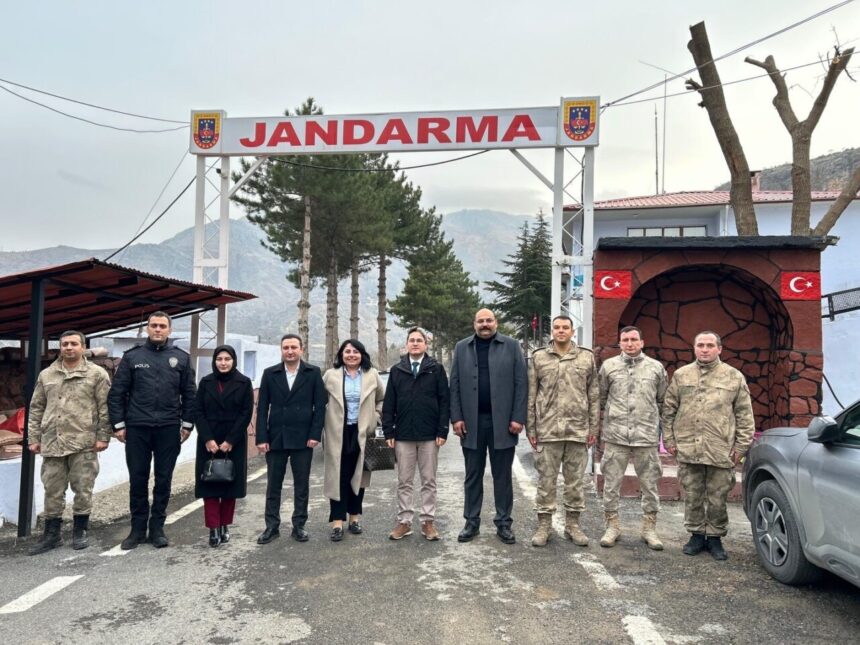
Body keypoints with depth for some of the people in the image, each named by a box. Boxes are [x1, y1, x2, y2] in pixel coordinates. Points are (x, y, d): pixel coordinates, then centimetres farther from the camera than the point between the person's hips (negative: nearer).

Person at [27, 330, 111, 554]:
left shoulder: (97, 374, -1)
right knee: (52, 490, 10)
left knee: (83, 489, 4)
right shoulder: (46, 375, 12)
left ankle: (80, 531, 19)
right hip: (52, 442, 4)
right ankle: (51, 533, 21)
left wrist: (102, 436, -8)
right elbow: (36, 408, 15)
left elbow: (105, 408, -3)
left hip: (83, 443, -4)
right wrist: (33, 438, 10)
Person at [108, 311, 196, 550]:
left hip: (169, 429, 0)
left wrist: (187, 424, 3)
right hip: (137, 428, 0)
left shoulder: (181, 358, 5)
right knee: (137, 480, 7)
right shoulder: (132, 357, 4)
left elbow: (189, 394, 7)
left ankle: (157, 528, 19)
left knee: (164, 480, 7)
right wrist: (118, 424, -1)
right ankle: (138, 528, 20)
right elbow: (117, 393, 4)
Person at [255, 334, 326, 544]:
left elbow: (320, 405, -1)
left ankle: (299, 526, 18)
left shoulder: (313, 373, 1)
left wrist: (315, 434, -8)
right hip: (275, 438, 1)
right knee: (273, 485, 8)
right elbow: (262, 408, 3)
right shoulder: (270, 373, 5)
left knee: (301, 485, 7)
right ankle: (272, 526, 19)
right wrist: (262, 438, -4)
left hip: (303, 438, -1)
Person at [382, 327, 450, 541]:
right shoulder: (396, 370, 7)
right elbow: (389, 404, 6)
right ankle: (404, 521, 17)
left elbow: (444, 401, -2)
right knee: (404, 481, 8)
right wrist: (389, 432, -1)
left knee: (429, 481, 7)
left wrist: (442, 431, -8)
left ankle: (428, 521, 17)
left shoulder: (436, 369, 1)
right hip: (403, 435, 2)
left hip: (429, 435, -1)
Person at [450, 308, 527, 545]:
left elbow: (521, 383, -2)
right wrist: (457, 417, -3)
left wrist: (518, 417, -9)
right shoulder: (462, 347, 8)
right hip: (471, 422, 2)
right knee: (473, 475, 9)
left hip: (502, 422, -1)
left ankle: (503, 523, 18)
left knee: (502, 476, 8)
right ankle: (471, 523, 20)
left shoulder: (511, 346, 2)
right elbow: (455, 385, 5)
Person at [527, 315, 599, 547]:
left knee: (575, 480, 10)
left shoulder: (587, 357, 6)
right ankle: (544, 525, 18)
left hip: (578, 430, 1)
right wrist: (530, 428, -1)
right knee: (546, 480, 6)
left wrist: (593, 428, 3)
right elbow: (531, 396, 3)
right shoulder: (538, 357, 3)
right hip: (547, 430, -1)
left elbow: (593, 396, 7)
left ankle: (573, 524, 23)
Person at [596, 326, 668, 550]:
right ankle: (612, 526, 21)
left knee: (650, 485, 8)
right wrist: (603, 424, 10)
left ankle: (649, 528, 23)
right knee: (611, 484, 6)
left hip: (647, 437, 0)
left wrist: (655, 422, 11)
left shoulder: (656, 367, 5)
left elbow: (663, 401, 12)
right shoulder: (608, 366, 4)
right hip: (615, 436, 0)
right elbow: (600, 399, 10)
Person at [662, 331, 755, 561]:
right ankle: (696, 535, 25)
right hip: (688, 450, 1)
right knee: (692, 497, 10)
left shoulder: (734, 377, 5)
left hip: (721, 451, -1)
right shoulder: (681, 375, 8)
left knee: (718, 499, 7)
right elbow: (668, 410, 10)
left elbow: (745, 415, 5)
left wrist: (741, 446, -1)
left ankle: (715, 537, 23)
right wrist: (669, 439, 4)